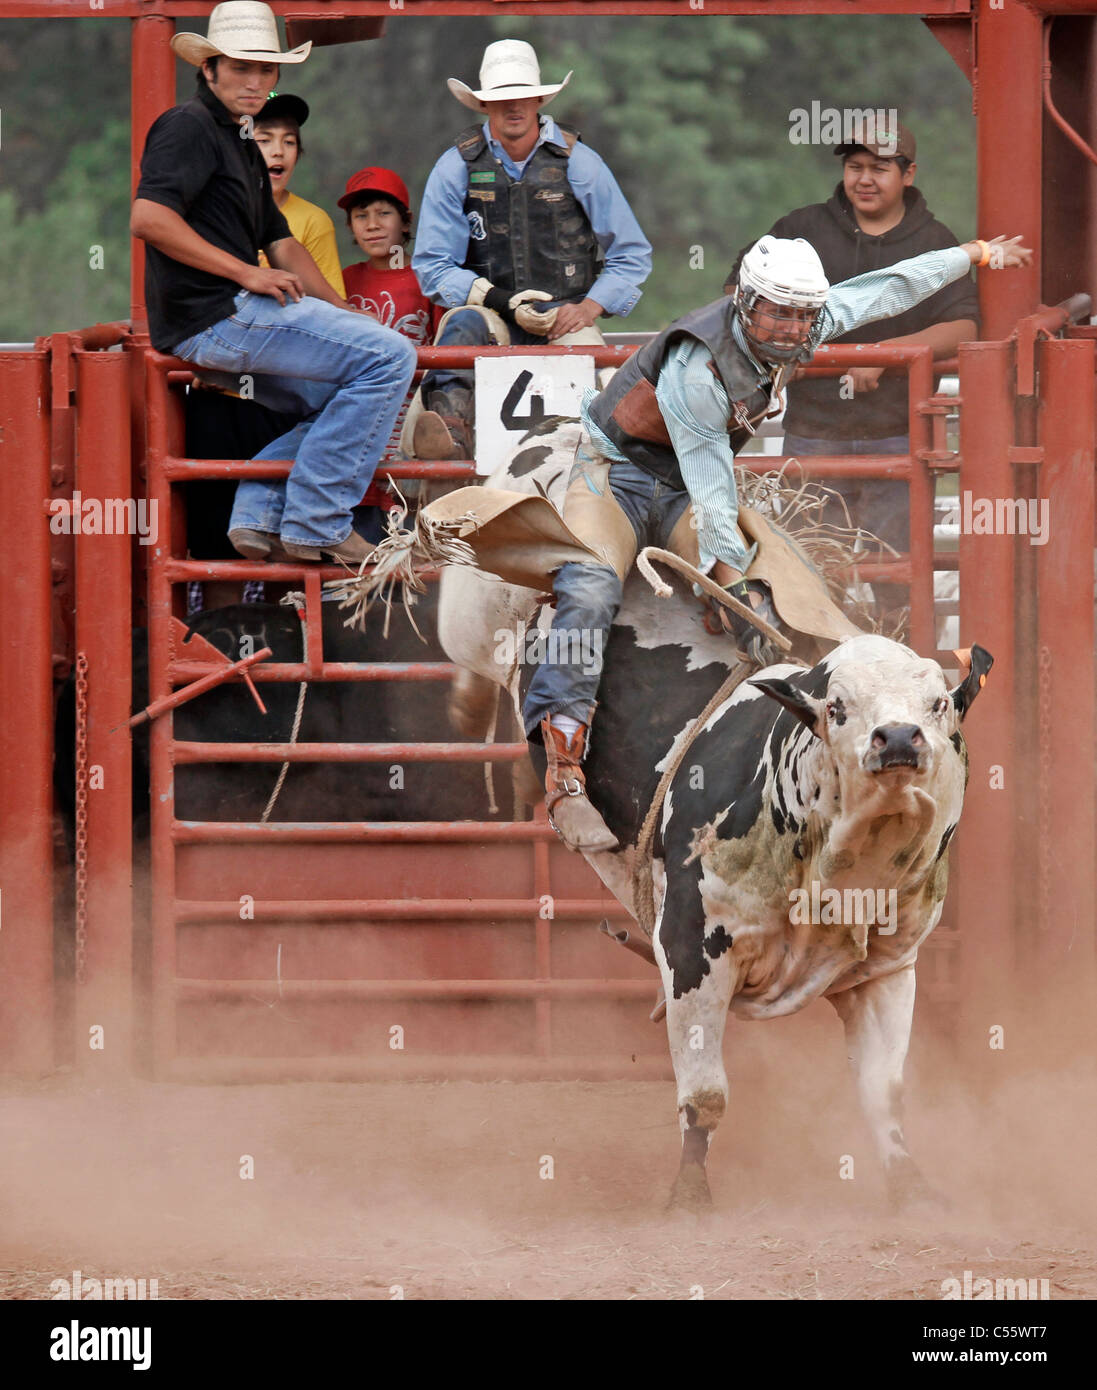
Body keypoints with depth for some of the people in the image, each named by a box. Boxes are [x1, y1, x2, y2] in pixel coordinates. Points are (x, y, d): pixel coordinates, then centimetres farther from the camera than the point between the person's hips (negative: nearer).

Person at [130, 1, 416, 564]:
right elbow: (148, 218, -20)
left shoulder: (243, 148, 26)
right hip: (215, 315, -11)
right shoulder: (190, 126, -7)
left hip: (232, 320, 11)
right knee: (388, 356, -16)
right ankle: (314, 524, -17)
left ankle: (260, 517, 9)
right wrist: (248, 273, -18)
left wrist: (341, 311, 14)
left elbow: (280, 243, 27)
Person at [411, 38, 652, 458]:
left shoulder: (577, 163, 6)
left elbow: (631, 254, 11)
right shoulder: (457, 167, 5)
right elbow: (433, 267, 3)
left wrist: (589, 307, -7)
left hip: (564, 318, 1)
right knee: (464, 323, -37)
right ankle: (449, 423, -61)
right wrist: (500, 300, -13)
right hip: (493, 317, -1)